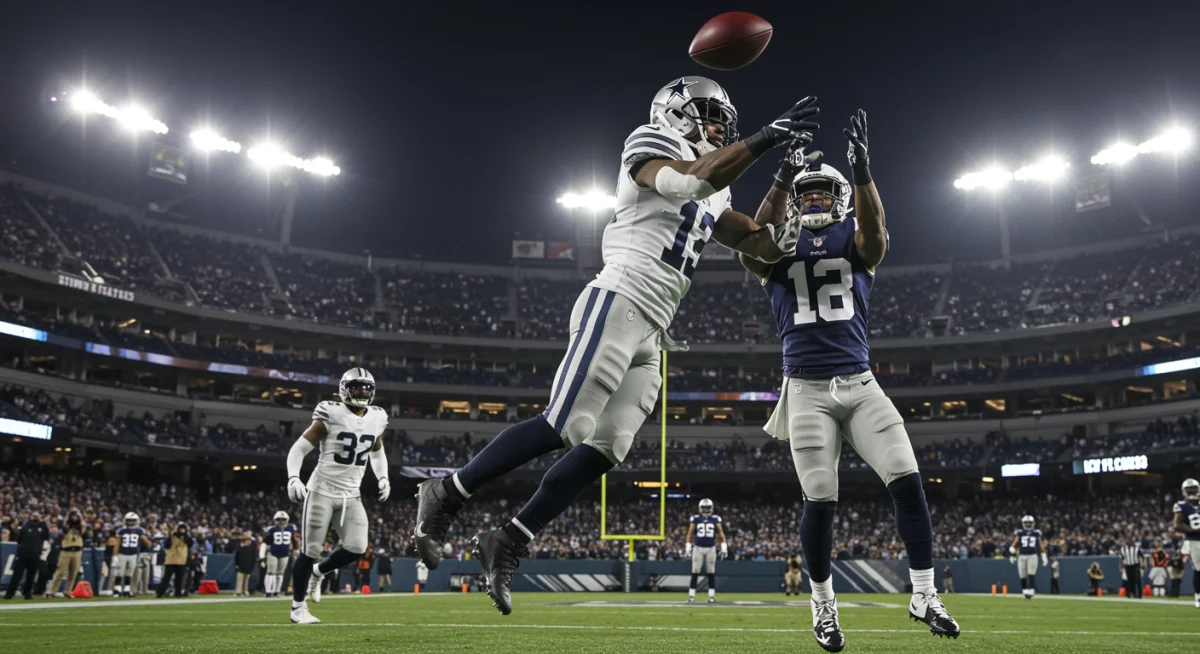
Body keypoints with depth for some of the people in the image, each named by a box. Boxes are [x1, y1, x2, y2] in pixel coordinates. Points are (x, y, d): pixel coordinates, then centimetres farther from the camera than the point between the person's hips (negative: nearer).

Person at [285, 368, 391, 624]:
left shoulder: (376, 419, 4)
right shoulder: (331, 415, -13)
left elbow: (377, 452, 22)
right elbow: (299, 448, -10)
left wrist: (383, 477, 7)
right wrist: (293, 478, -24)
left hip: (351, 495, 5)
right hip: (322, 491, -5)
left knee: (357, 548, -6)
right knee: (310, 550, 0)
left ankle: (317, 572, 24)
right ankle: (298, 607, 18)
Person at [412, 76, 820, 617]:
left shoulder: (711, 201, 25)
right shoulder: (650, 150, 2)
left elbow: (765, 245, 24)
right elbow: (691, 180, -19)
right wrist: (765, 138, -17)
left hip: (650, 335, 9)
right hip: (617, 303, -9)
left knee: (606, 448, 0)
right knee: (564, 428, -15)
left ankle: (507, 544, 8)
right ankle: (446, 495, 0)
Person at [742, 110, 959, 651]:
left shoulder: (856, 244, 10)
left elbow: (874, 230, -14)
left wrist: (861, 170, -30)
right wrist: (783, 178, -28)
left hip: (860, 384, 2)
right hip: (808, 391, -1)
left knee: (907, 481, -9)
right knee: (820, 503, -2)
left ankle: (924, 595, 9)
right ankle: (823, 605, 20)